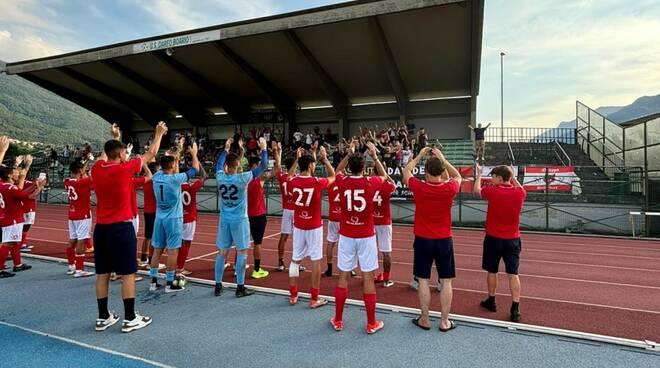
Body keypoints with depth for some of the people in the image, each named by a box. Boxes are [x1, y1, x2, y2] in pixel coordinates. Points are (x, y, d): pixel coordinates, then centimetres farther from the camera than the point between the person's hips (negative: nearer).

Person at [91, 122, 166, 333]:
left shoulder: (96, 169, 3)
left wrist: (115, 138, 40)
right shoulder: (124, 169, -13)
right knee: (128, 274, 0)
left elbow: (105, 155, 27)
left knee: (102, 274, 11)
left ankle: (103, 318, 21)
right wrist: (159, 134, 14)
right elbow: (150, 155, 0)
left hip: (100, 228, 7)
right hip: (121, 228, -7)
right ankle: (130, 319, 6)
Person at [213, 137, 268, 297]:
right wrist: (263, 149, 3)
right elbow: (263, 166, -8)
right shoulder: (242, 178, -15)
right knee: (242, 252, 3)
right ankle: (240, 287, 7)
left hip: (224, 220, 5)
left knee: (222, 252, 11)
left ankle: (218, 286, 17)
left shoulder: (220, 177, -3)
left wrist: (226, 149, 29)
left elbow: (218, 164, 20)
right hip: (239, 220, -4)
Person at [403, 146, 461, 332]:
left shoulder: (419, 187, -13)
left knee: (423, 280, 8)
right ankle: (445, 322, 17)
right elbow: (458, 176, 14)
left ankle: (424, 320, 18)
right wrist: (442, 158, 11)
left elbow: (406, 172, 8)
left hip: (423, 240, 0)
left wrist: (420, 155, 15)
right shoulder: (449, 189, -11)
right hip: (444, 240, 1)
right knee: (446, 281, 10)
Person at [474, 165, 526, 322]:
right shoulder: (519, 193, -6)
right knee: (513, 274, 3)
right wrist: (513, 177, 22)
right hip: (512, 240, 2)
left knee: (492, 271, 14)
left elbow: (477, 189, 9)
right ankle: (515, 309, 1)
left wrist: (479, 174, 25)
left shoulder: (492, 191, -13)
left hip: (493, 239, -2)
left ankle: (491, 302, 29)